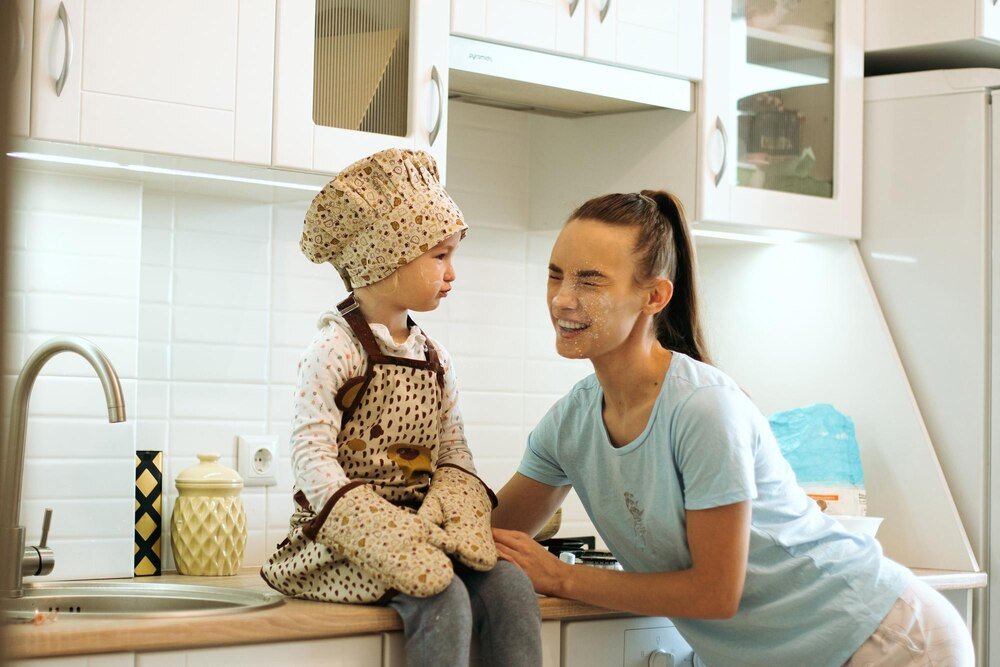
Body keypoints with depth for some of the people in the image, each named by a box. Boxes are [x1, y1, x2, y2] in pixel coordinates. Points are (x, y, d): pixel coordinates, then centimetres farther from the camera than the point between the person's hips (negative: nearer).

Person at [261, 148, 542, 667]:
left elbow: (453, 453, 13)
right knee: (442, 598, -29)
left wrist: (455, 514, -12)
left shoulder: (434, 357, 13)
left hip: (419, 525, 6)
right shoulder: (335, 348, -9)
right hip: (348, 540, -6)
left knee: (510, 586, -16)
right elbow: (313, 458, -16)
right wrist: (385, 535, -27)